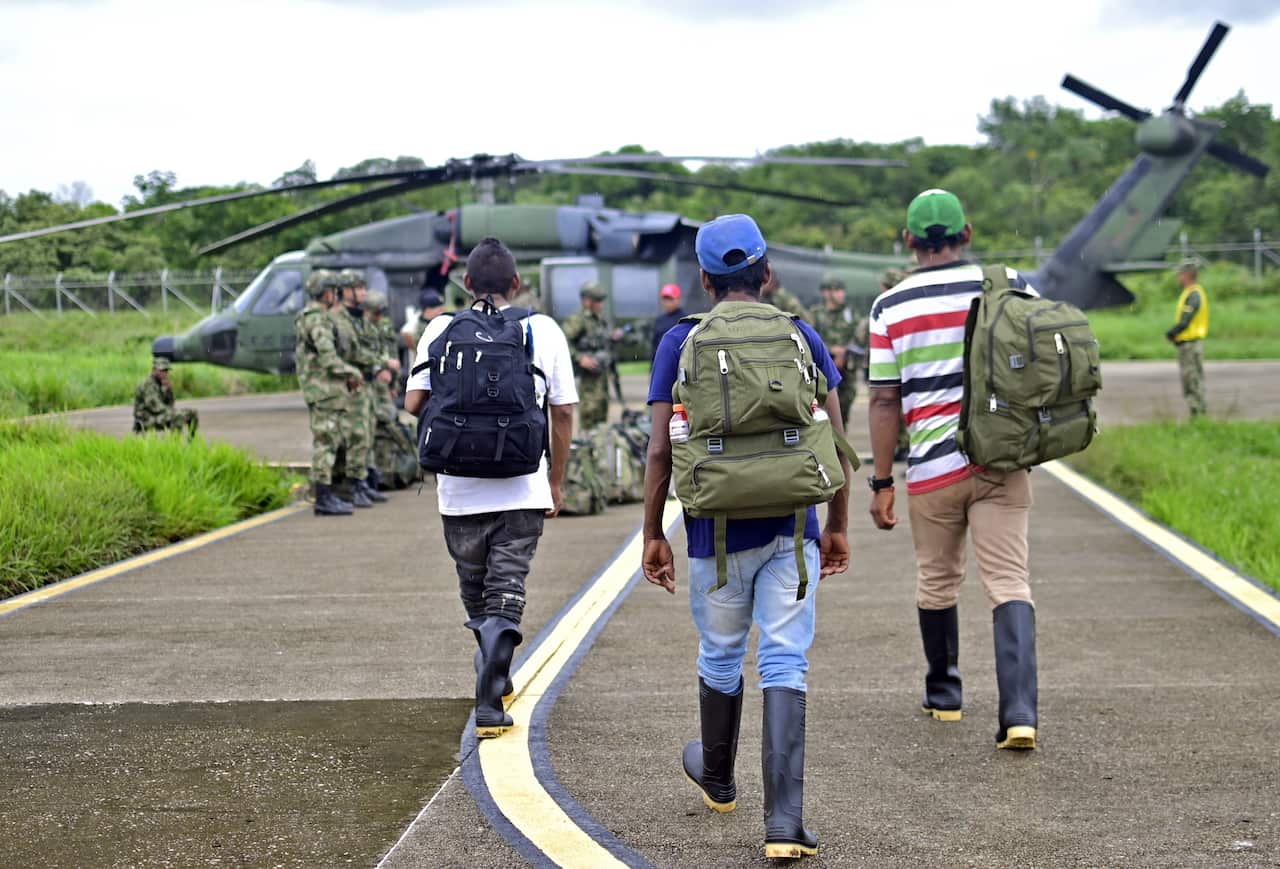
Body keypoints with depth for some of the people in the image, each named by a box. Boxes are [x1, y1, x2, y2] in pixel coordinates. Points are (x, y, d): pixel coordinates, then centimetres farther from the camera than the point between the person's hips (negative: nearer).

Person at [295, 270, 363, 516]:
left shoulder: (313, 317, 19)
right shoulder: (317, 318, -15)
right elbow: (328, 358, -22)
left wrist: (347, 375, 15)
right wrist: (353, 373, -9)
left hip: (329, 390, 11)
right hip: (323, 389, -11)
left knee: (333, 441, 13)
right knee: (325, 442, -8)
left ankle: (326, 495, 16)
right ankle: (323, 499, -8)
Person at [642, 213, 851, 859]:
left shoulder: (680, 343, -2)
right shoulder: (802, 337, 2)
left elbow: (661, 451, -4)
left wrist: (652, 535, 4)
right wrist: (838, 527, 13)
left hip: (716, 533, 0)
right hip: (791, 530, 0)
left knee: (720, 658, 19)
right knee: (784, 667, -2)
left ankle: (717, 778, 42)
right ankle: (784, 823, -10)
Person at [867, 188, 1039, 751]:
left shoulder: (890, 308, -3)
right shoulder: (1013, 288, 0)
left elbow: (884, 402, -3)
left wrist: (881, 482, 2)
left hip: (933, 467, 0)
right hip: (1003, 463, 0)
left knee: (937, 583, 18)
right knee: (1009, 584, -3)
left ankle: (943, 694, 33)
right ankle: (1019, 714, -17)